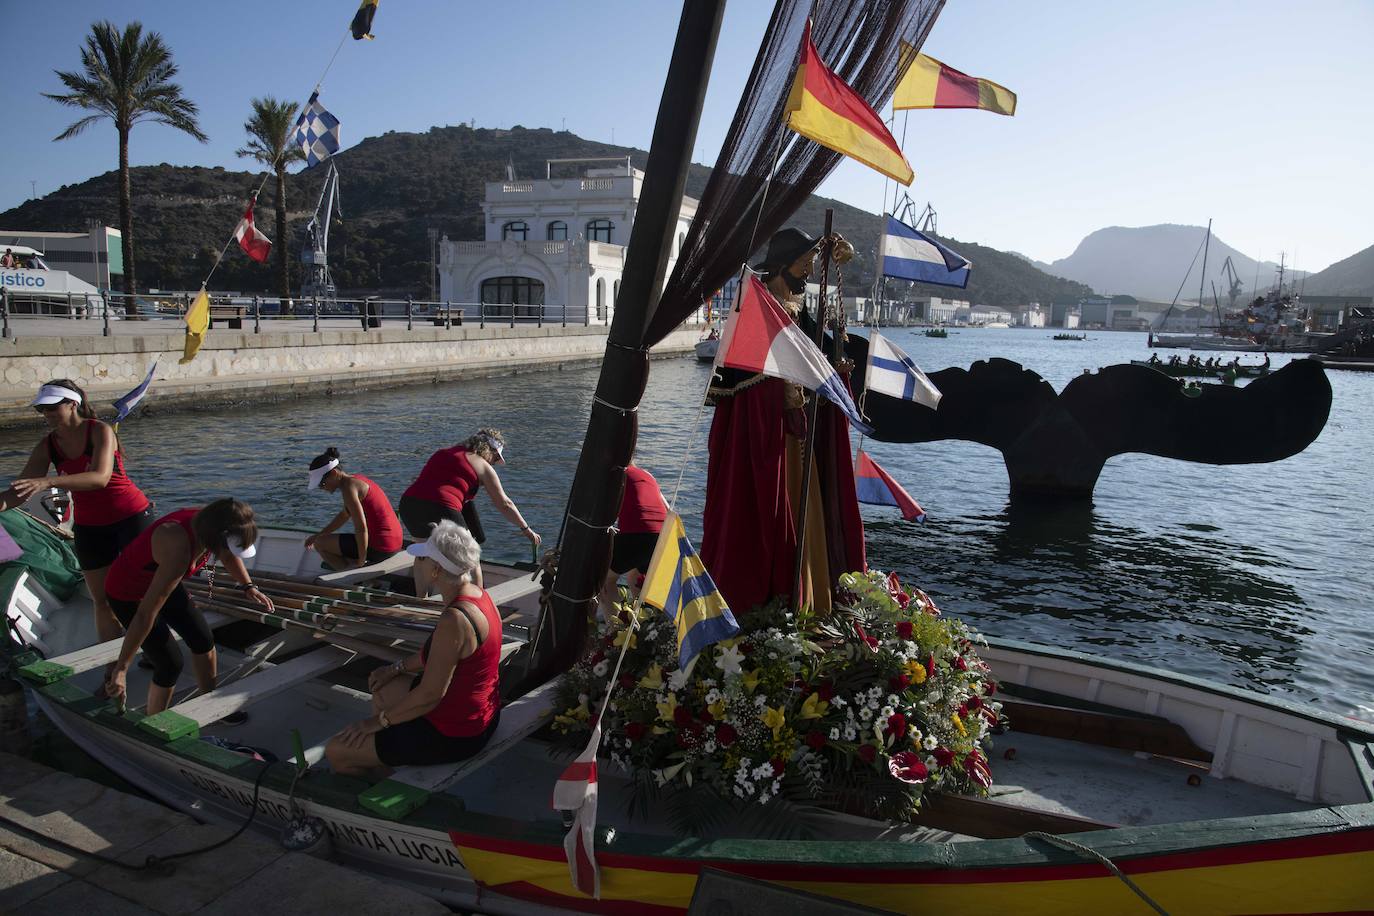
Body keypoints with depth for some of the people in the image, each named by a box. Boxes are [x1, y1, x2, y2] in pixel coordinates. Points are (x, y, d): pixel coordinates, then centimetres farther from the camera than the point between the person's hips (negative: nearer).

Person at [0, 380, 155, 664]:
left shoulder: (100, 431, -17)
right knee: (101, 600, 8)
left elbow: (100, 478, -32)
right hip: (89, 527, 6)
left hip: (131, 517, -5)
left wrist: (48, 481, -44)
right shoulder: (47, 446, -1)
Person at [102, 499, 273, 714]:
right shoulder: (179, 552, -43)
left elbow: (228, 555, 7)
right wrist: (121, 668, -33)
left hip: (160, 581, 8)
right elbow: (146, 614, -38)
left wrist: (248, 587, 0)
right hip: (128, 595, -8)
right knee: (171, 664, -8)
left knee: (203, 640, 9)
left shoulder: (209, 524, -19)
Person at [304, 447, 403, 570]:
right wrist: (319, 534, 29)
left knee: (320, 543, 5)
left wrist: (361, 561, -13)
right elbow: (345, 515, 28)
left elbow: (361, 527, -23)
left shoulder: (349, 487, -17)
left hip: (378, 548, -10)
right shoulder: (355, 479, 13)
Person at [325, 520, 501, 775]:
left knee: (335, 751, -1)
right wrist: (396, 668, 14)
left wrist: (380, 720, -12)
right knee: (383, 688, 30)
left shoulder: (454, 620, -31)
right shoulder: (475, 593, -1)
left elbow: (429, 695, -25)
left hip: (454, 735, -10)